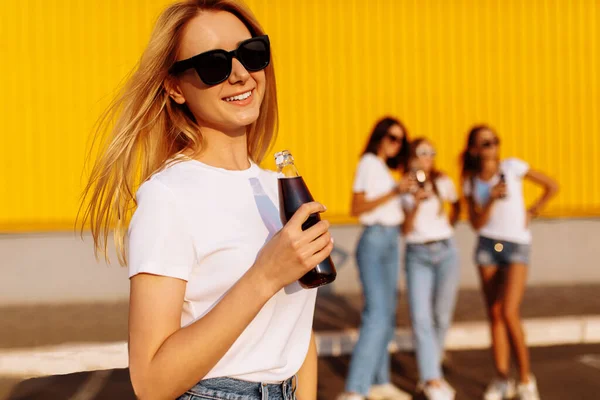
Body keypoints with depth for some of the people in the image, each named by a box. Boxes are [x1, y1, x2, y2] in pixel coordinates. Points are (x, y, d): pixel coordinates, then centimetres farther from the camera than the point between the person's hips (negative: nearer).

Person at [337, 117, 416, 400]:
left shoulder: (384, 167, 19)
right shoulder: (368, 163, -7)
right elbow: (357, 208, -15)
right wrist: (394, 192, -18)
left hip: (390, 241, 9)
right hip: (375, 241, -9)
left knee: (387, 314, 12)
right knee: (377, 314, -17)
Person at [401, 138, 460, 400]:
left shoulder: (442, 182, 4)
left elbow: (457, 206, 24)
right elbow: (405, 230, -3)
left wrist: (448, 225, 13)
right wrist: (415, 205, -15)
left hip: (445, 252, 1)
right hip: (417, 255, -1)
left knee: (442, 316, 4)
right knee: (420, 317, -12)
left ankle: (431, 372, 23)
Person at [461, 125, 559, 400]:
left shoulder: (512, 167, -6)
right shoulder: (471, 184, 4)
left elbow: (551, 186, 1)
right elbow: (476, 224, -1)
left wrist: (532, 213, 0)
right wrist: (491, 199, -15)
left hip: (517, 246, -4)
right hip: (487, 246, 4)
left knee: (509, 313, -15)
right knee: (494, 315, 5)